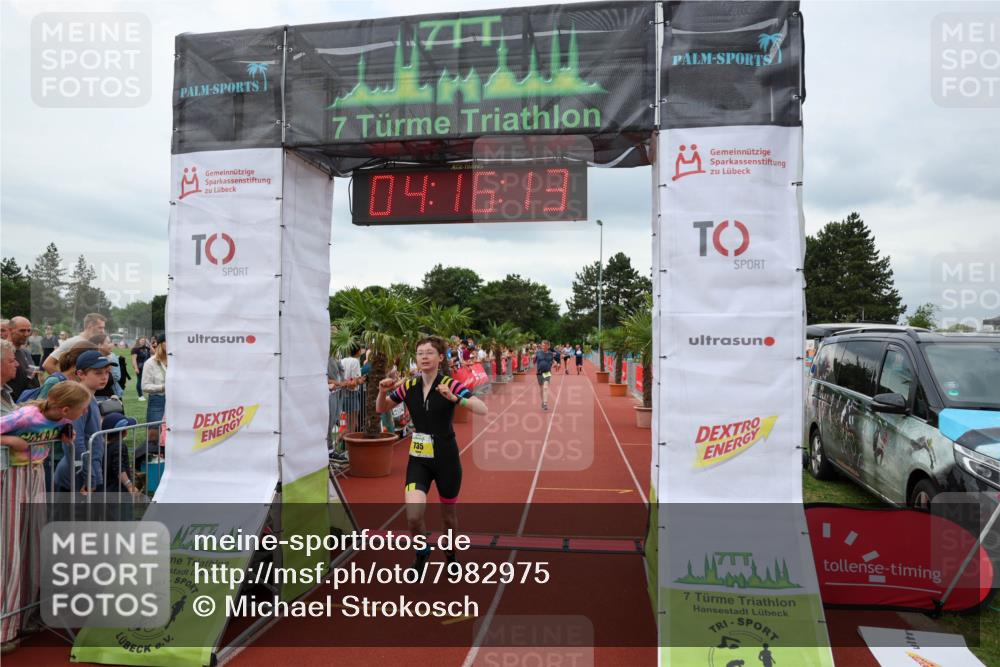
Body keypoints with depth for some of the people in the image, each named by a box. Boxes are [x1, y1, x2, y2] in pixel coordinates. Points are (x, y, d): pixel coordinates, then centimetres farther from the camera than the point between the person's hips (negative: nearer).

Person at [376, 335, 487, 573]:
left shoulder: (450, 384, -12)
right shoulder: (408, 386, -2)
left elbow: (483, 409, -23)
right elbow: (381, 409, 13)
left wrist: (455, 398, -38)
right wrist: (383, 392, -8)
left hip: (446, 458, -2)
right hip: (418, 458, 2)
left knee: (448, 515, 14)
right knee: (413, 515, -14)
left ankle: (451, 554, 45)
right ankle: (422, 552, 19)